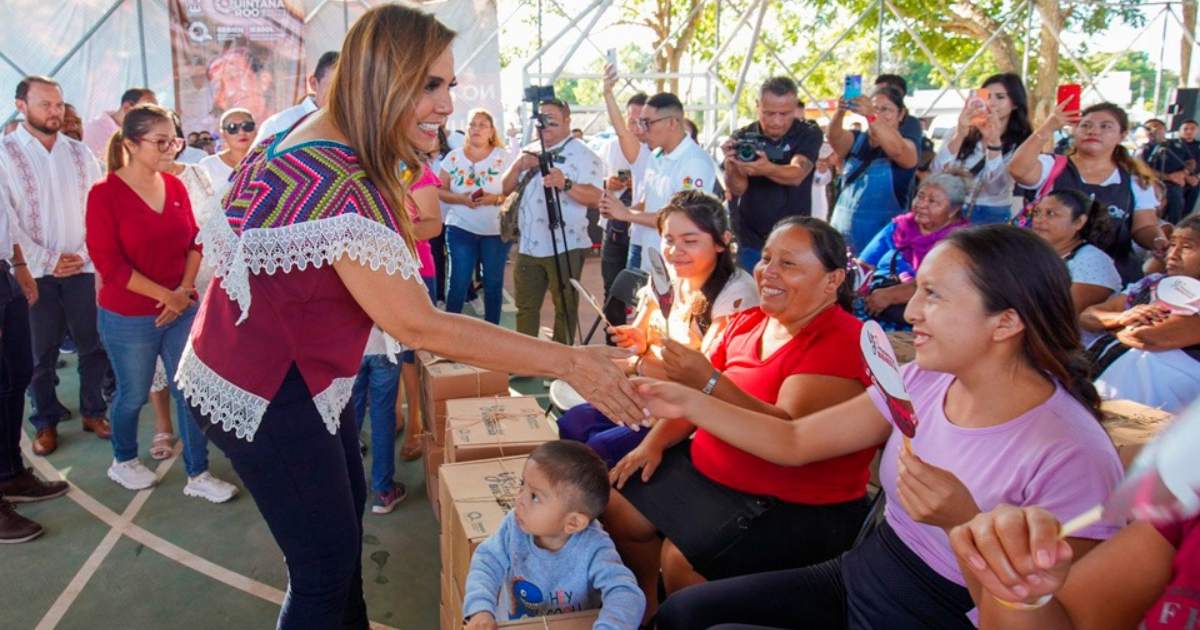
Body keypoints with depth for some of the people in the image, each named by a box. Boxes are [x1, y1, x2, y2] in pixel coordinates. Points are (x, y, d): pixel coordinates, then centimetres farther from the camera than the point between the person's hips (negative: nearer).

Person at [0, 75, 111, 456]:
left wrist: (85, 254, -6)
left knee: (94, 345, 7)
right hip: (34, 273, -3)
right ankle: (46, 422, 21)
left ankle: (93, 412, 23)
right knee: (41, 354, 7)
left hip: (83, 268, 3)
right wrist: (47, 260, -11)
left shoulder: (79, 152, 7)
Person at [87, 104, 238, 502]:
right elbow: (109, 263, -16)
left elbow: (194, 242, 6)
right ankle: (123, 462, 39)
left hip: (181, 309, 4)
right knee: (134, 394, 13)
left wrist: (184, 290, -8)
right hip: (128, 317, -4)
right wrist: (164, 295, -15)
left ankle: (198, 476, 18)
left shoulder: (175, 186, 1)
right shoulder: (104, 194, -13)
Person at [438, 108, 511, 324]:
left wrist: (495, 199, -20)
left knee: (493, 283, 6)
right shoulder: (453, 157, 4)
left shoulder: (504, 157, -1)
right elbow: (440, 191, 4)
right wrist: (461, 198, -15)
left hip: (497, 231, 0)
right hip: (461, 229, 0)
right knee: (459, 282, -2)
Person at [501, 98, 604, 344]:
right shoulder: (530, 152, 15)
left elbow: (595, 196, -17)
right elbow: (506, 189, 12)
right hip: (528, 245, 6)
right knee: (525, 306, 13)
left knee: (565, 307, 5)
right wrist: (519, 165, -6)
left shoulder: (583, 155, -6)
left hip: (565, 247, -6)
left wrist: (565, 184, -33)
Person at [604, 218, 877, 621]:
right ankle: (647, 609, 26)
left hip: (801, 507, -8)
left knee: (681, 559, -24)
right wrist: (655, 441, -2)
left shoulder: (843, 343, -19)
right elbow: (699, 395, 13)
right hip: (709, 469, 8)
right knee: (619, 506, 4)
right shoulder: (747, 322, 4)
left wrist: (710, 381, -38)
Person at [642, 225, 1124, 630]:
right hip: (855, 579, 6)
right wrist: (688, 403, -7)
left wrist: (962, 522, -33)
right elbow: (795, 442, 1)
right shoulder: (924, 382, -4)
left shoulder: (1072, 455, -24)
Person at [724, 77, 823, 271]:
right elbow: (737, 188, -14)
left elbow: (797, 175, -23)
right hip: (751, 241, 1)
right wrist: (731, 163, -36)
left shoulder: (809, 135, -5)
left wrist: (766, 169, -44)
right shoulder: (742, 137, -2)